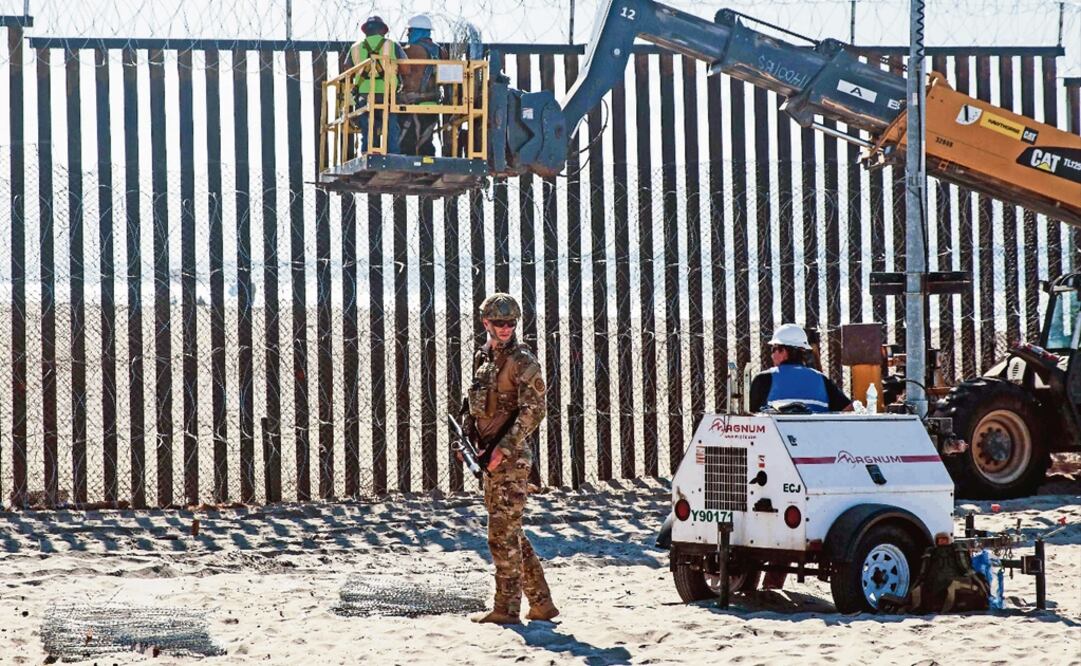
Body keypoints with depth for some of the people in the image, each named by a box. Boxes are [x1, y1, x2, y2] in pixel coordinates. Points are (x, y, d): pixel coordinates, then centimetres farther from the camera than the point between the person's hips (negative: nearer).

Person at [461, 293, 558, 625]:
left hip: (510, 457, -9)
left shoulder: (523, 361, -9)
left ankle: (506, 608, -3)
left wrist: (504, 448, -21)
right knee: (511, 533, 12)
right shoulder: (482, 357, 15)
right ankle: (541, 603, 18)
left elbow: (533, 411, -15)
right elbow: (472, 404, 23)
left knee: (503, 533, -7)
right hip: (490, 458, 9)